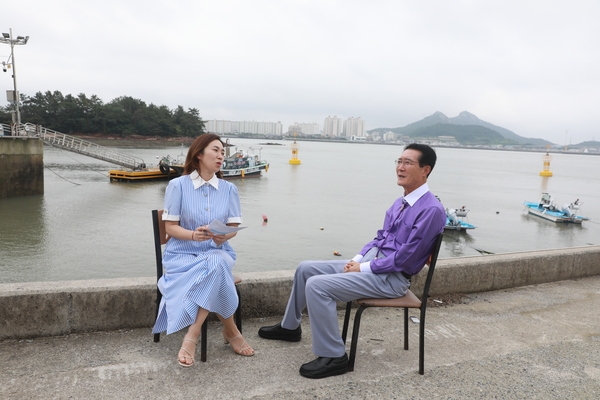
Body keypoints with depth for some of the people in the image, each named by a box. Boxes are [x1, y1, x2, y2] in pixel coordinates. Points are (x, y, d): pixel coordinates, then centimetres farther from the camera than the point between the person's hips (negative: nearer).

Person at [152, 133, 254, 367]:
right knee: (216, 272, -35)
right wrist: (193, 235, -25)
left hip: (217, 253, 2)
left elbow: (233, 226, 3)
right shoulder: (177, 185, -3)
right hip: (183, 254, -2)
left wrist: (224, 236, -22)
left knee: (217, 265, -36)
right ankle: (230, 331, -13)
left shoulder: (229, 189, 6)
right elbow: (170, 227, -5)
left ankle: (192, 336, -26)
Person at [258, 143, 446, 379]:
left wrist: (363, 268, -16)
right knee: (305, 269, 10)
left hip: (390, 277, -9)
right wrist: (357, 259, 3)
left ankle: (334, 357, -11)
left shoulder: (431, 209, -19)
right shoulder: (401, 202, 11)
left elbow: (404, 259, -22)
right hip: (370, 263, 10)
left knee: (317, 285, -23)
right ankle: (290, 327, 28)